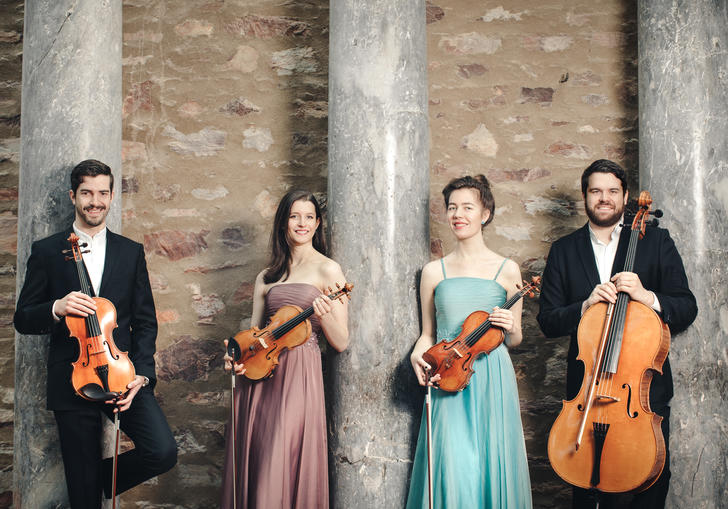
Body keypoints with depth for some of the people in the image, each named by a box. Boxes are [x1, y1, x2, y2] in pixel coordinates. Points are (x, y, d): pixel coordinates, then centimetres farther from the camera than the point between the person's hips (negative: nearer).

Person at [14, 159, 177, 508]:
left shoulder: (131, 252, 10)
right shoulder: (46, 251, 5)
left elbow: (145, 321, 8)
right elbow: (23, 320, 4)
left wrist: (141, 374, -6)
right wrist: (56, 308, -18)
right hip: (72, 381, -1)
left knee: (163, 452, -16)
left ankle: (107, 475, 12)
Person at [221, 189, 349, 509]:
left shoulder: (327, 270, 2)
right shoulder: (266, 277, 16)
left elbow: (341, 344, 0)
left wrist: (325, 316, -20)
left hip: (298, 376, -5)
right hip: (258, 375, 5)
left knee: (279, 473, -9)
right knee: (250, 467, 5)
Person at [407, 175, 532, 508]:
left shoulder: (506, 270, 6)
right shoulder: (434, 271, 8)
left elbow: (515, 340, 12)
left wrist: (510, 328, -9)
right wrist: (418, 354, -5)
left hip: (492, 380, 0)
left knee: (492, 466, 0)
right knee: (452, 472, -5)